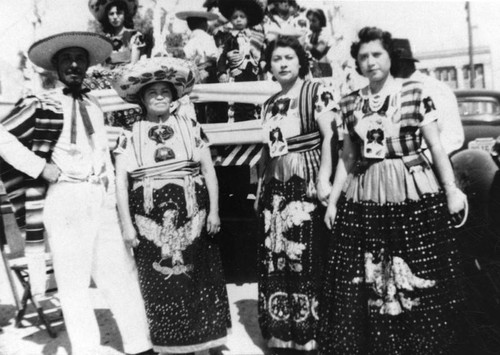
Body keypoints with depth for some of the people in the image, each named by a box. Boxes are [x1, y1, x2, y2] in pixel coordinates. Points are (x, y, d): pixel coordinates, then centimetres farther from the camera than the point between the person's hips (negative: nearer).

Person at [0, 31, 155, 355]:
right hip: (66, 201, -5)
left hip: (103, 200, 5)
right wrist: (41, 167, -12)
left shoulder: (94, 106, 16)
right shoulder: (41, 105, -2)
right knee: (73, 281, 1)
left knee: (122, 274, 6)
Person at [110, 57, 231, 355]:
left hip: (192, 214, 0)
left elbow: (209, 169, 5)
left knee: (202, 278, 4)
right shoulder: (131, 134, 5)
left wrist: (214, 210, -1)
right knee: (160, 283, 4)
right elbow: (121, 180, 2)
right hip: (150, 219, 0)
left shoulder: (190, 125, 7)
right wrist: (127, 224, -4)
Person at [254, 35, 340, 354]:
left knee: (308, 257, -7)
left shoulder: (317, 92, 0)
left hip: (307, 181, -6)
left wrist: (324, 179, -18)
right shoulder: (269, 104, 17)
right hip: (277, 185, 6)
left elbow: (330, 137, -8)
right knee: (275, 259, 4)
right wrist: (260, 188, 19)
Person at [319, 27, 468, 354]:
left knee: (419, 280, 1)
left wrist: (451, 189, -6)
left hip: (413, 193, -3)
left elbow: (436, 145, 0)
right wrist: (333, 199, 10)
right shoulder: (350, 103, 9)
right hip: (364, 197, 3)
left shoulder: (414, 92, 0)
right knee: (361, 281, 6)